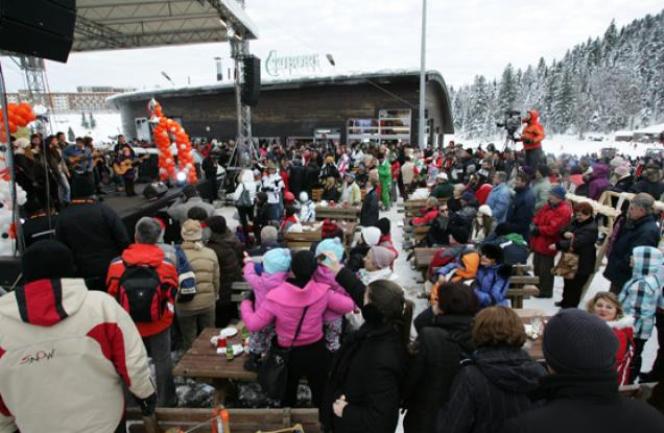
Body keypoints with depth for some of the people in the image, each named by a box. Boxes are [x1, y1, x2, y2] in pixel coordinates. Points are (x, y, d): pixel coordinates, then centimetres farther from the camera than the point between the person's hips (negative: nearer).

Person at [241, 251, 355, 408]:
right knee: (321, 395, 22)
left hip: (288, 353, 0)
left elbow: (253, 325, -14)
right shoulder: (322, 292, -18)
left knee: (288, 397, 25)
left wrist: (245, 304, 5)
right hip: (315, 351, 1)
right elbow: (348, 306, -4)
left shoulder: (275, 296, -23)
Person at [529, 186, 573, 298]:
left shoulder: (564, 211, -21)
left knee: (546, 269, 1)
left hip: (548, 244, -10)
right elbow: (538, 217, 17)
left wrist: (538, 230, -17)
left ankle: (546, 291, 15)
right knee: (537, 266, 20)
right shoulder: (548, 206, 9)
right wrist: (535, 226, -3)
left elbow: (553, 229, -28)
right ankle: (539, 288, 35)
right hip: (539, 242, 10)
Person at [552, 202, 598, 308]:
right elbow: (565, 230, 10)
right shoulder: (576, 222, 8)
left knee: (575, 286, 1)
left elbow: (576, 242, -29)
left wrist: (558, 245, -32)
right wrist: (566, 233, -16)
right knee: (568, 283, 23)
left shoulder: (591, 229, -20)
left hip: (582, 264, -9)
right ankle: (565, 302, 39)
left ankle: (571, 306, 14)